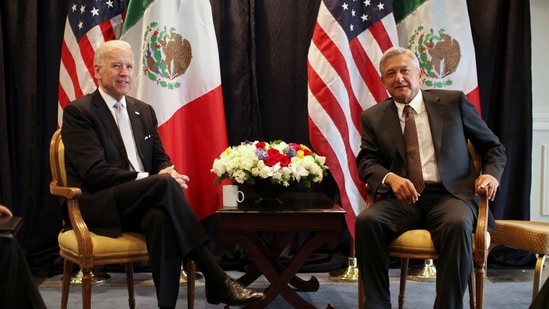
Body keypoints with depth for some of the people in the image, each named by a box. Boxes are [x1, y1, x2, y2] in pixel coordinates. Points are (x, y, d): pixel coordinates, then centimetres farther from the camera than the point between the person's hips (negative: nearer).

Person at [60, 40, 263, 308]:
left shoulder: (144, 111, 18)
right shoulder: (78, 112, -3)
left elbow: (160, 159, 17)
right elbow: (94, 172, -14)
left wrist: (167, 172, -11)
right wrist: (156, 180, -22)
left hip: (140, 203, 5)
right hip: (100, 206, -5)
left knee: (161, 217, -35)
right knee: (164, 184, -33)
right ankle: (216, 278, -34)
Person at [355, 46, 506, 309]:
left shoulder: (453, 102, 9)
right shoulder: (373, 117, 13)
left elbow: (493, 146, 15)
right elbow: (366, 161, 7)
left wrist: (491, 173, -8)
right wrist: (390, 178, -16)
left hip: (450, 194, -1)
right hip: (403, 198, 2)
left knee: (457, 224, -36)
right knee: (366, 221, -29)